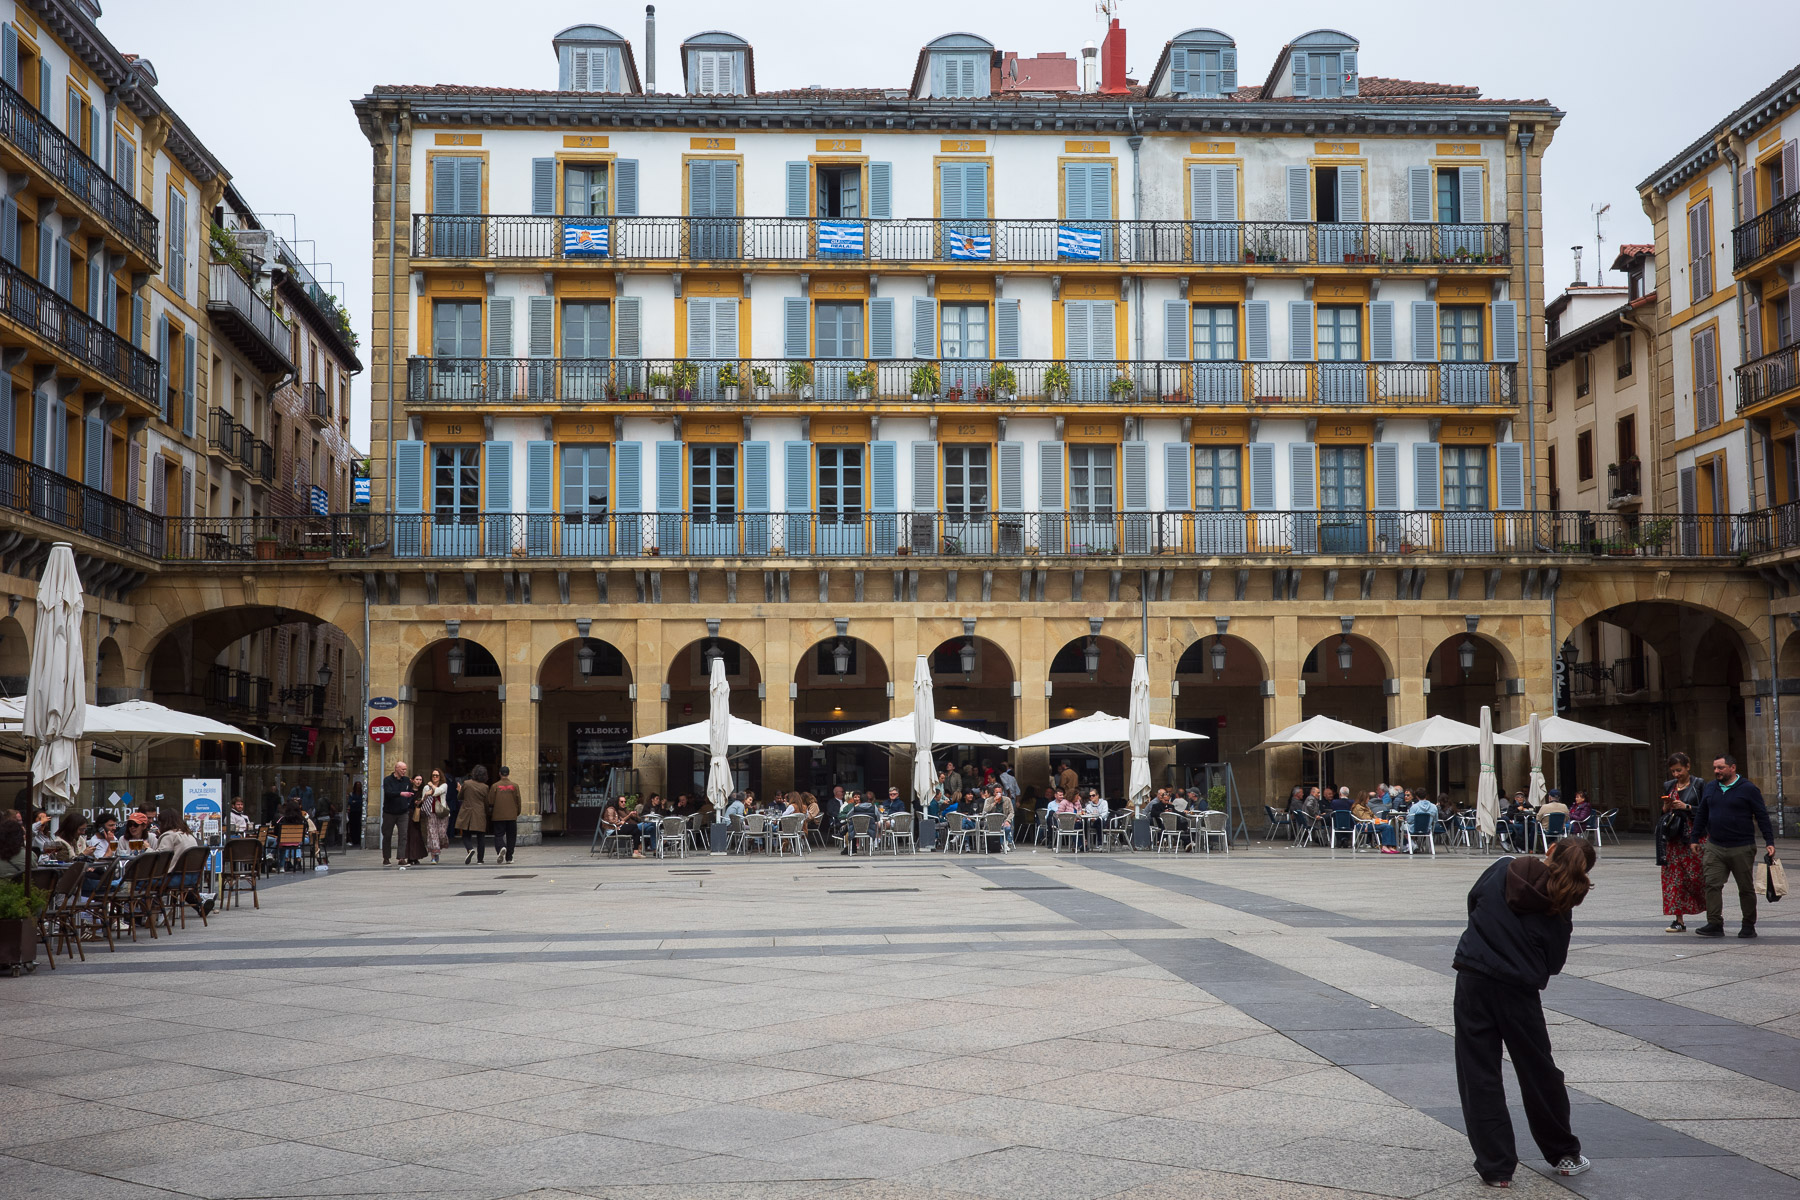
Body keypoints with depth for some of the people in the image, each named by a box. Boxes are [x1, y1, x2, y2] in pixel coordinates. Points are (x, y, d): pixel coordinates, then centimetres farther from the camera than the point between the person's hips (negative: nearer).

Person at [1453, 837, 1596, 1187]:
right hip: (1518, 990, 0)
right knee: (1538, 1072, 18)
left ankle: (1495, 1166, 9)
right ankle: (1564, 1154, 35)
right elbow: (1554, 964, 0)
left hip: (1473, 978, 1)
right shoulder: (1559, 907, -4)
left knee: (1479, 1076, 7)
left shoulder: (1503, 869, -2)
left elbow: (1473, 899, 15)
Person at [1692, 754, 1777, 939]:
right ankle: (1715, 924, -7)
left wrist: (1770, 842, -9)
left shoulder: (1749, 789, -4)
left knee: (1746, 888, 6)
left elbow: (1762, 817, -3)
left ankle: (1749, 926, 17)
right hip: (1715, 848, 4)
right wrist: (1695, 840, 16)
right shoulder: (1709, 789, 10)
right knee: (1712, 885, -7)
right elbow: (1701, 816, 18)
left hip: (1742, 848, -4)